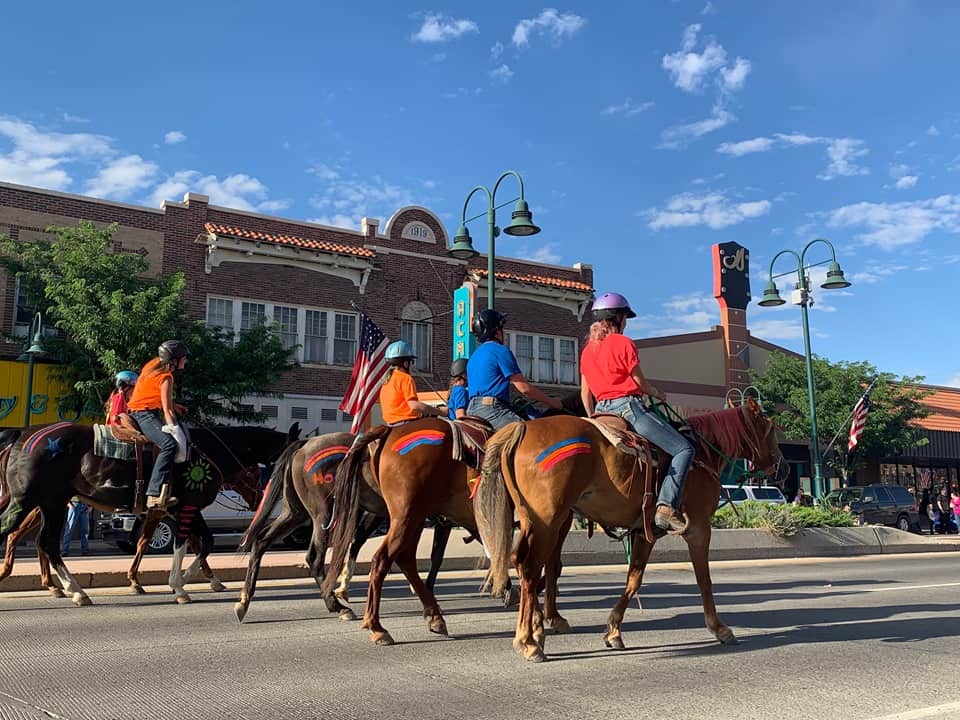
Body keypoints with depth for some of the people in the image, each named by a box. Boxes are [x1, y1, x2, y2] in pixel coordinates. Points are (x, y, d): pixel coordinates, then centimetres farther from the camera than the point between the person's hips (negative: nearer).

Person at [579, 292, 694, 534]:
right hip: (627, 406, -8)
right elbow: (640, 382, -4)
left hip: (602, 409, 8)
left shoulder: (587, 349, 15)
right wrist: (657, 394, 15)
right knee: (684, 449, -7)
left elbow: (585, 392, 16)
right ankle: (666, 507, -21)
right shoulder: (623, 343, -6)